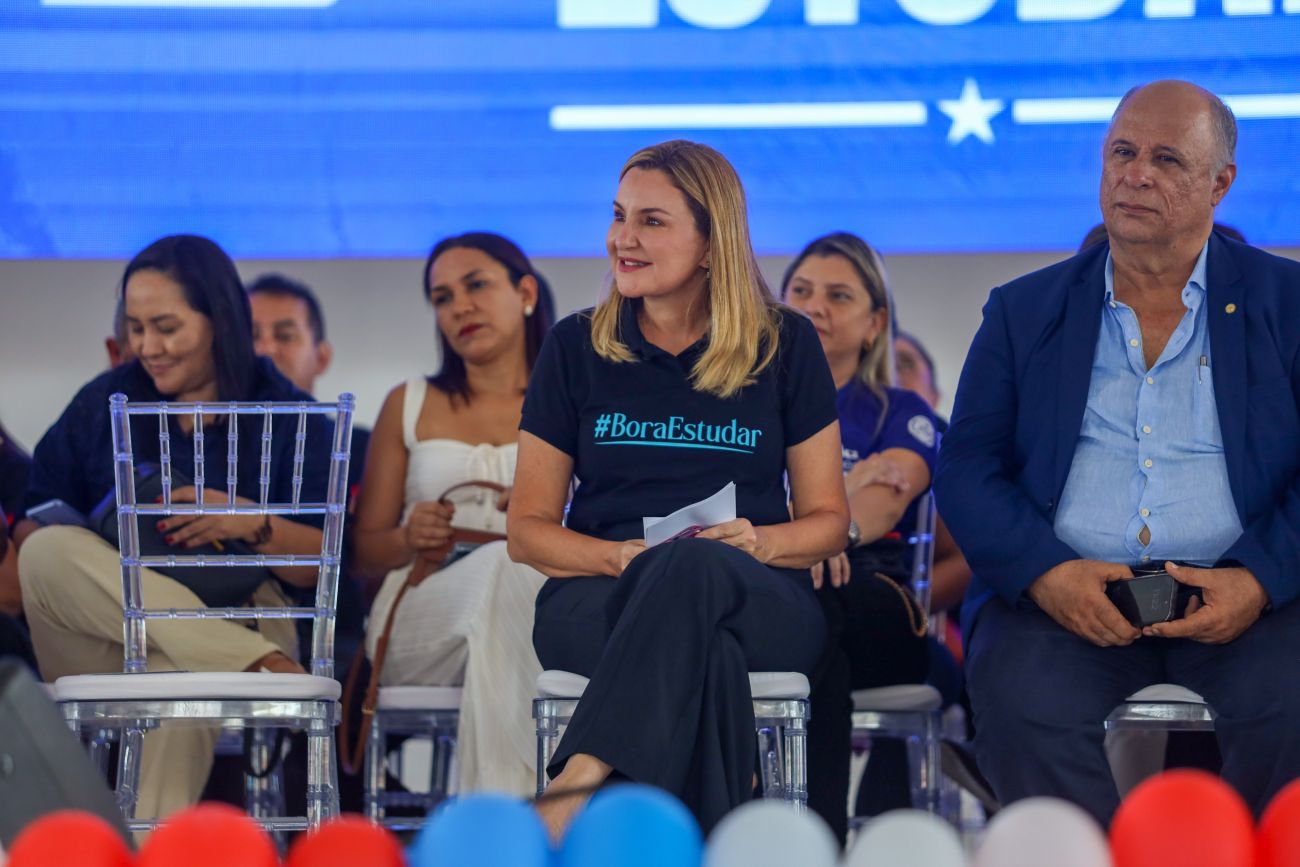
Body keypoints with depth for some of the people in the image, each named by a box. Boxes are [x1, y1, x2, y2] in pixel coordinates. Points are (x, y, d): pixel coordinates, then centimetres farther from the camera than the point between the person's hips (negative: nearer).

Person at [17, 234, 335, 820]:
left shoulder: (290, 417, 9)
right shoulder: (102, 404, 16)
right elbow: (37, 519, 11)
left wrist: (253, 525, -17)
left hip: (234, 625, -3)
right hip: (101, 650, 3)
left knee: (183, 677, -39)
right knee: (47, 550, -29)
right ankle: (260, 666, -37)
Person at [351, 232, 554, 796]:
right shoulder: (411, 405, 22)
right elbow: (363, 553, 19)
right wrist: (408, 540, -4)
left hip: (545, 609, 0)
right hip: (419, 618, 0)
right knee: (504, 563, -36)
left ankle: (502, 805, -47)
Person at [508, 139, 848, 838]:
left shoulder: (785, 346, 9)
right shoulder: (577, 347, 11)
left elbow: (828, 518, 12)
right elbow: (527, 529, 11)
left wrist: (760, 542, -12)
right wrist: (622, 557, -10)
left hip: (759, 606, 0)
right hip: (597, 602, 0)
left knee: (694, 565, -41)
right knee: (703, 652, -40)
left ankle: (568, 797, -54)